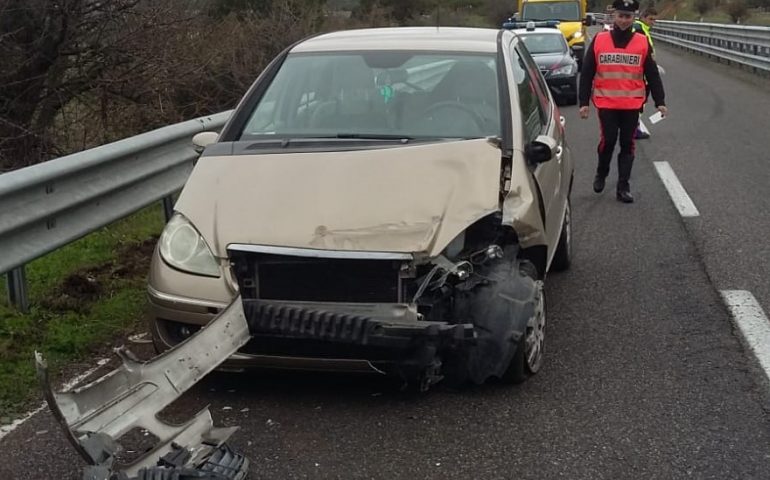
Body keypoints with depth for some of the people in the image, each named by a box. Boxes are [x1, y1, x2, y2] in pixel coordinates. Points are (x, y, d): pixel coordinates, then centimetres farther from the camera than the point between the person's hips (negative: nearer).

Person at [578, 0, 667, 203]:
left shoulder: (642, 42, 2)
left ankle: (623, 187, 9)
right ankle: (601, 175, 24)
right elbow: (586, 73, 3)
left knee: (627, 144, 3)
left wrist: (660, 101, 2)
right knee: (608, 141, -4)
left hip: (632, 104, 1)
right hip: (606, 104, -1)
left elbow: (652, 74, 6)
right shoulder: (599, 40, 0)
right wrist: (584, 102, -1)